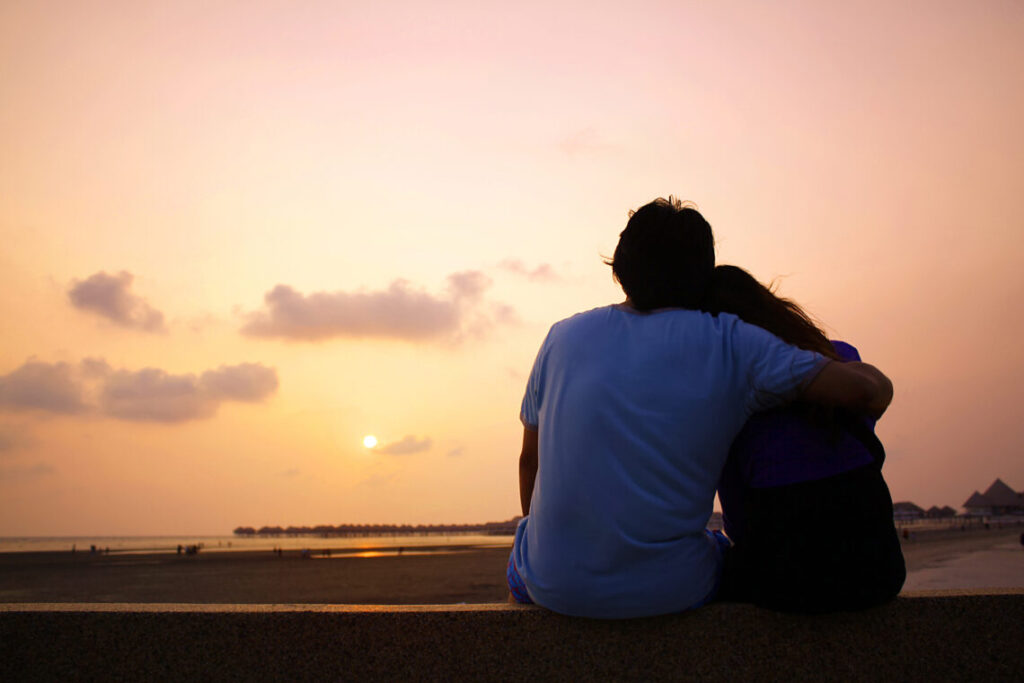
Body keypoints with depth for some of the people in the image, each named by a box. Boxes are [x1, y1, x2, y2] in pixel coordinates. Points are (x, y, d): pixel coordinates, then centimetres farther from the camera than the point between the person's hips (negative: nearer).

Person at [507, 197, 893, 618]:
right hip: (667, 592, -1)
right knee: (722, 551, 34)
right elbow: (870, 390, -9)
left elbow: (530, 460, 9)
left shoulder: (564, 335, 2)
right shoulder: (728, 344, -7)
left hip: (553, 587, 2)